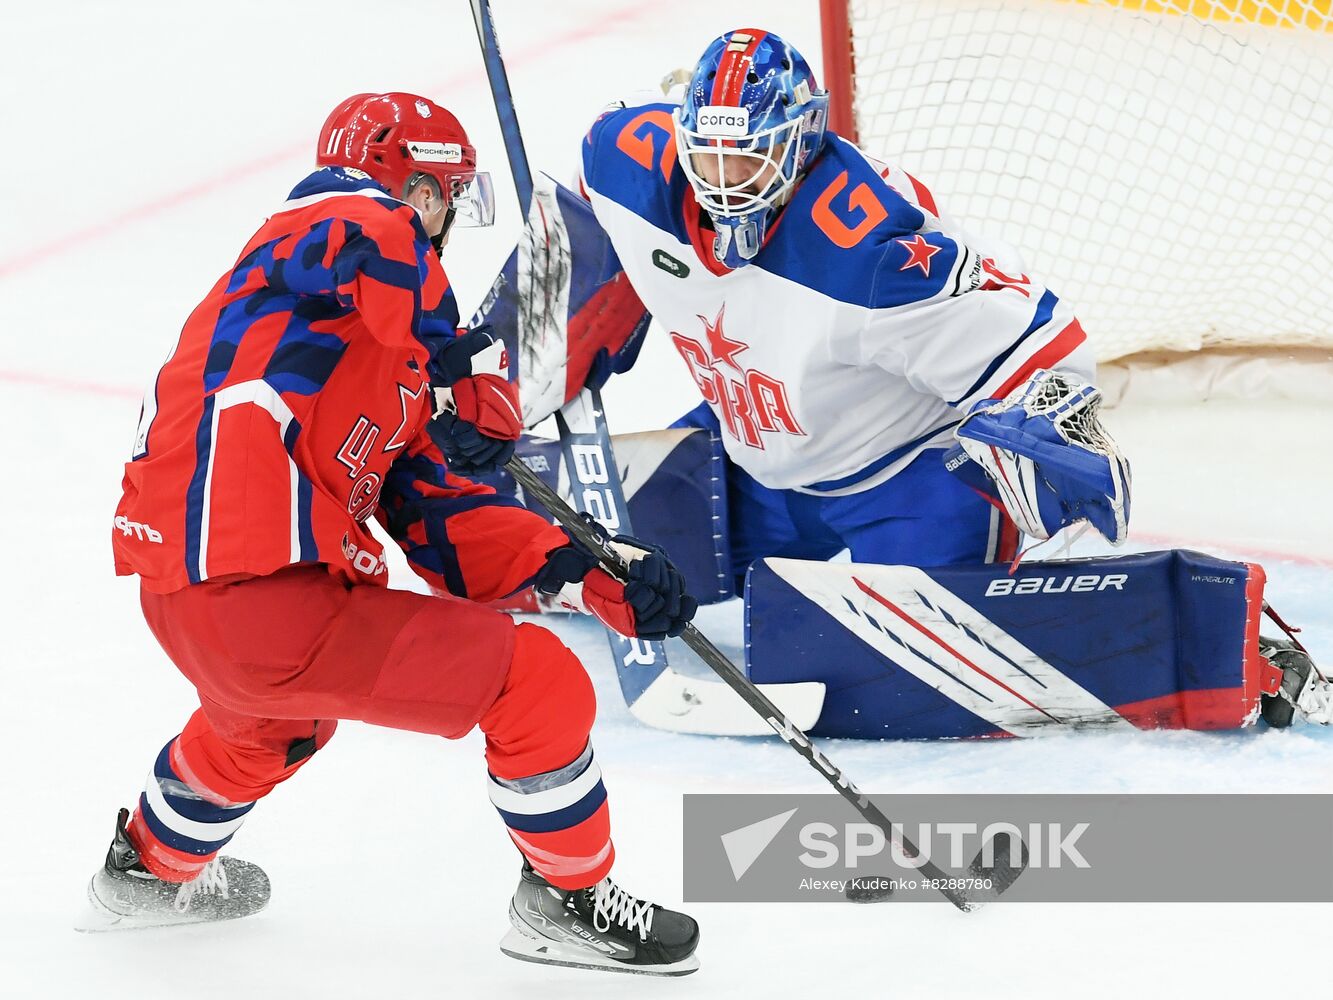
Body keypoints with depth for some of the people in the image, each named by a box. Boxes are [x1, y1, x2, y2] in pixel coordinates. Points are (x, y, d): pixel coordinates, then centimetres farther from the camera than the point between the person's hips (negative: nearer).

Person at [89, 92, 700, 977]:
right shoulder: (351, 227, -3)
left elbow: (439, 521, 18)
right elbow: (363, 251, -30)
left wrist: (587, 573, 9)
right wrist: (479, 381, -23)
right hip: (261, 598, -11)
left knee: (269, 711, 43)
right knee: (541, 684, -3)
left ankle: (155, 870, 62)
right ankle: (568, 903, 15)